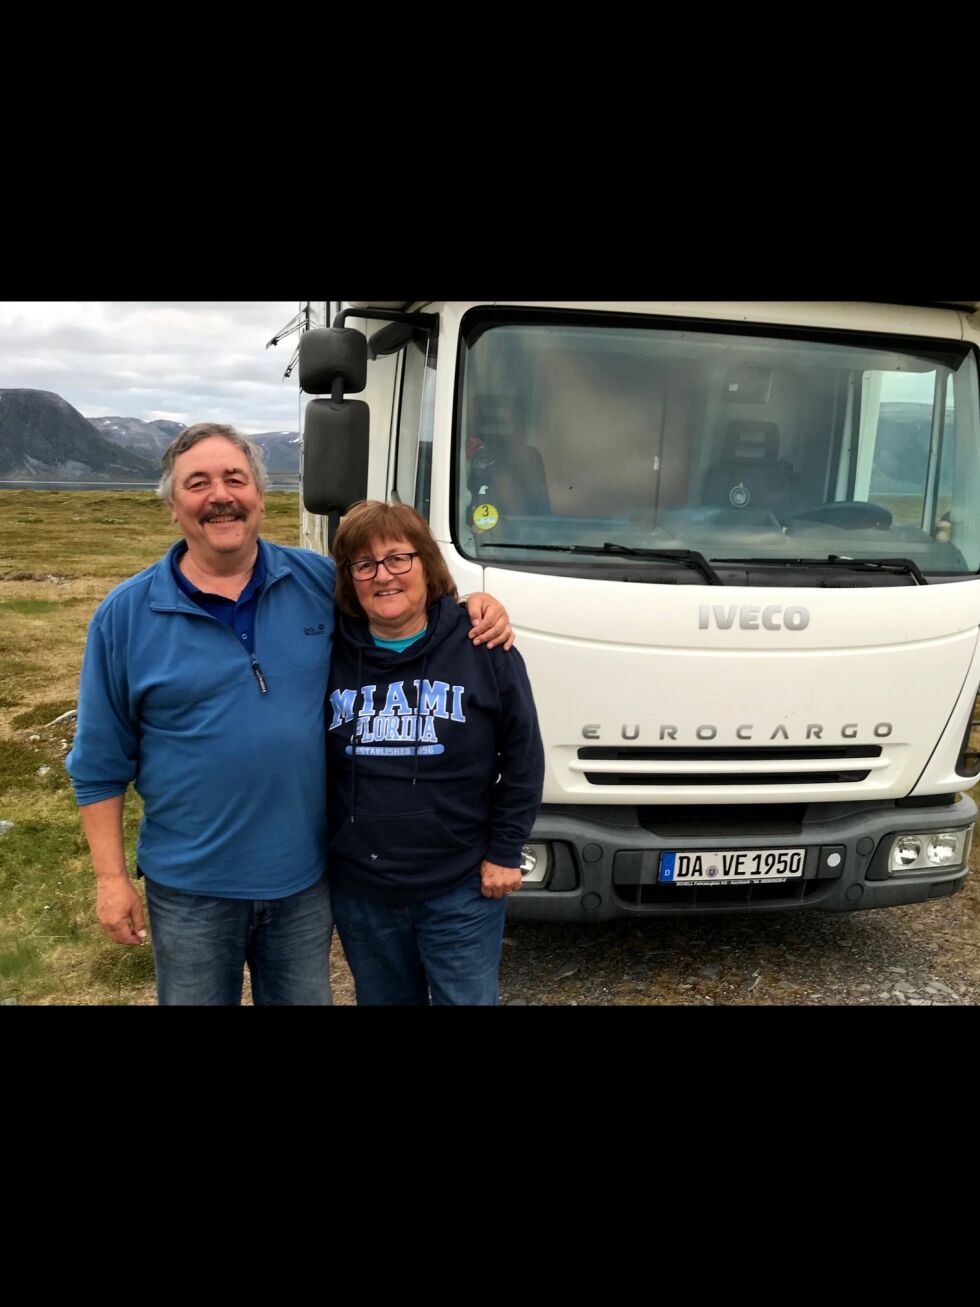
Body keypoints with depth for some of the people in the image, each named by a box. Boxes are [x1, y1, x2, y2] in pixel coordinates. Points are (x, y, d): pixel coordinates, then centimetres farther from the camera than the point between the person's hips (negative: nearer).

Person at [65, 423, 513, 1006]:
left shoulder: (318, 580, -2)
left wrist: (471, 606, -8)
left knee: (305, 997, 20)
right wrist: (112, 877, -4)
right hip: (190, 888, -1)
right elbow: (100, 763, -2)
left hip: (305, 874, 2)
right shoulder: (126, 614, -6)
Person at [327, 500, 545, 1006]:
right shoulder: (330, 655, -3)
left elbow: (523, 758, -3)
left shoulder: (483, 649, -9)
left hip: (462, 891, -2)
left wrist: (504, 852, -4)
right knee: (384, 999, 20)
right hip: (358, 894, 3)